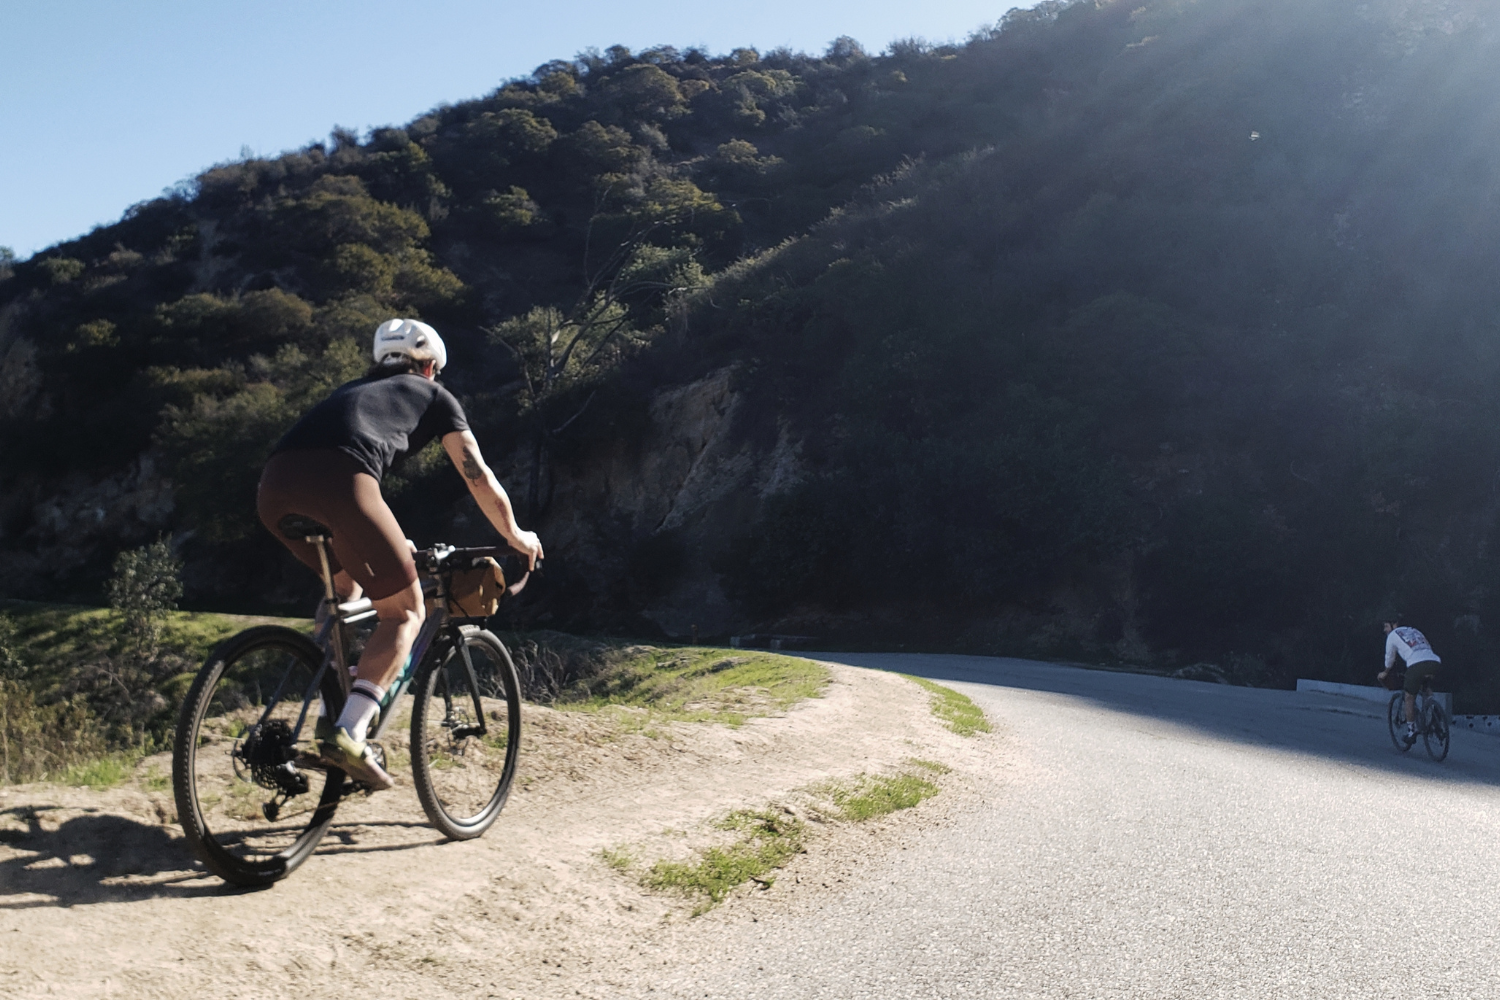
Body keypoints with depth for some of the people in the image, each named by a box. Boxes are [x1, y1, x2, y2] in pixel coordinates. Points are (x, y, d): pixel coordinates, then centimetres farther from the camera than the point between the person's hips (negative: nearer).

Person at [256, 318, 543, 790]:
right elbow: (478, 476, 27)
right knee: (405, 612, 8)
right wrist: (516, 535, 43)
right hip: (337, 482, -6)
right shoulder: (434, 395, 26)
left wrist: (389, 541, 63)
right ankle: (348, 733, -10)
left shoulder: (352, 389, 40)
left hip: (274, 487, 6)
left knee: (346, 580, 32)